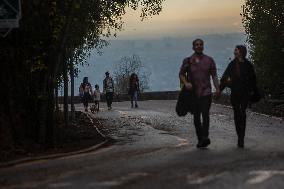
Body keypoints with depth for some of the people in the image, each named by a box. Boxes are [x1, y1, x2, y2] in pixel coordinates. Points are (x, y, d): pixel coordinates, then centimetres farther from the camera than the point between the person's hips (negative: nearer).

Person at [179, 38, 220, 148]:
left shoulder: (209, 60, 7)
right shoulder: (188, 61, 6)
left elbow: (214, 75, 8)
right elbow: (181, 74, 9)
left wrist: (217, 88, -5)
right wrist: (185, 83, -11)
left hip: (206, 93, -2)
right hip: (193, 93, 2)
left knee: (205, 115, -18)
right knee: (196, 117, 7)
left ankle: (205, 137, -29)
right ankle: (200, 139, 16)